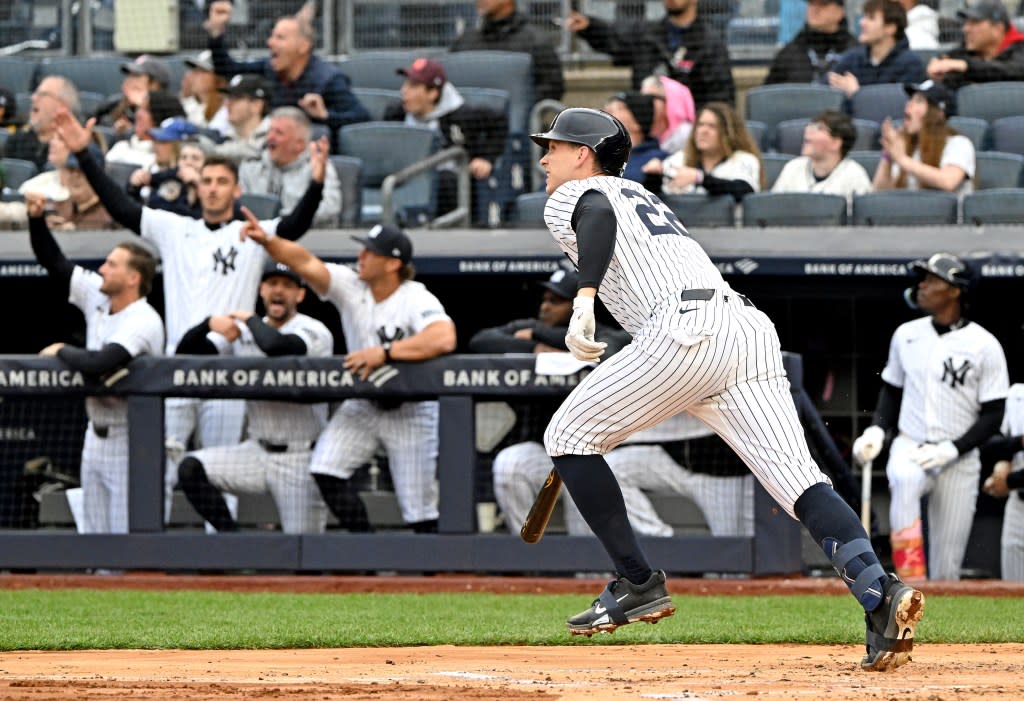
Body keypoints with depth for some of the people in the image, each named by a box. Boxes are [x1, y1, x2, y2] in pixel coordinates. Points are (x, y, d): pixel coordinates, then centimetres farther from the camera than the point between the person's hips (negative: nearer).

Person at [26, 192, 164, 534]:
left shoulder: (144, 322, -21)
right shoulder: (97, 296, 4)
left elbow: (97, 364, -32)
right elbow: (54, 262, 12)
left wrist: (62, 351, -14)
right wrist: (36, 219, -1)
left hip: (129, 441, -9)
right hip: (97, 437, 9)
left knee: (128, 532, -9)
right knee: (94, 534, 12)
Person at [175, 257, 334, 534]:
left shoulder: (314, 332, -11)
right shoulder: (243, 334, 7)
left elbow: (276, 346, -32)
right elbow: (186, 353, 4)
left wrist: (250, 319, -12)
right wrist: (209, 324, -16)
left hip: (301, 459, -5)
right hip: (257, 452, 5)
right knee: (191, 468, -17)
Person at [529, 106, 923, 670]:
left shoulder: (571, 197, 14)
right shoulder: (645, 197, 38)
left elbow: (599, 217, -11)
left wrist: (584, 298, -24)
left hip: (685, 328, -7)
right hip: (749, 326, 7)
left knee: (568, 436, 11)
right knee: (798, 481, -8)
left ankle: (638, 583, 9)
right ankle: (879, 593, -31)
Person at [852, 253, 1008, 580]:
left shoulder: (984, 345, -4)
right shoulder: (906, 335, 9)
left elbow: (993, 415, -4)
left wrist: (952, 449, -15)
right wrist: (877, 429, 2)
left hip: (958, 461, -2)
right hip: (910, 447, 2)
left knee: (946, 566, -3)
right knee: (904, 480, -36)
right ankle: (911, 580, -41)